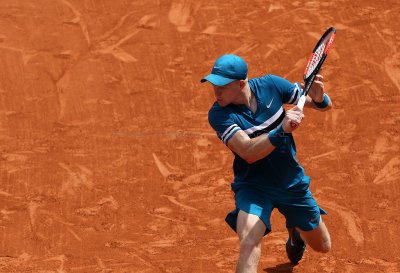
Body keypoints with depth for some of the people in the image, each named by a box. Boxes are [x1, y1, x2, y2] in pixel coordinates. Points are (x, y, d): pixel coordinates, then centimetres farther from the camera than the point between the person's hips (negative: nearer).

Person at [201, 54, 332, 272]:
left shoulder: (271, 85, -13)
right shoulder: (218, 115, -22)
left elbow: (326, 106, -4)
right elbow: (249, 153, -34)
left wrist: (319, 98, -28)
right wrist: (282, 130, -48)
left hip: (292, 183, 4)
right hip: (253, 187, -3)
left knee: (322, 247, 19)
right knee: (249, 243, -32)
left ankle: (294, 229, 52)